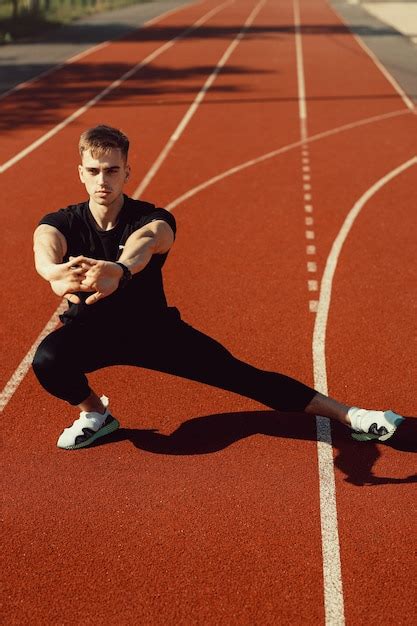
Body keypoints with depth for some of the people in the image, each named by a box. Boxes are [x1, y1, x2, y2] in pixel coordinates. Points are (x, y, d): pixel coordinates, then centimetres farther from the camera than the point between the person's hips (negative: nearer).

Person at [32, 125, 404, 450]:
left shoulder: (153, 220, -22)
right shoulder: (61, 223, -17)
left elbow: (143, 244, -49)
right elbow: (45, 251, -43)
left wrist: (118, 270, -74)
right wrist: (58, 273, -69)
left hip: (154, 328, -1)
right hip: (90, 330, 1)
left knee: (238, 374, -11)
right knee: (47, 361, -31)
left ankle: (349, 416, -6)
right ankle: (95, 413, 0)